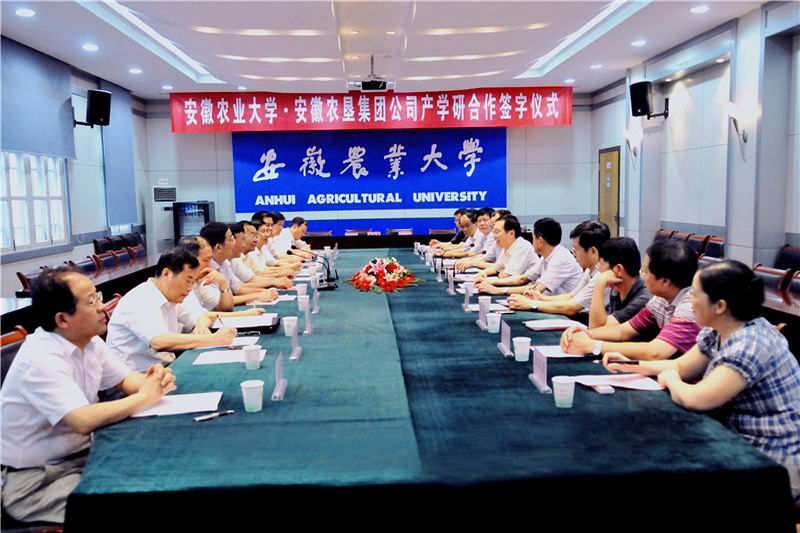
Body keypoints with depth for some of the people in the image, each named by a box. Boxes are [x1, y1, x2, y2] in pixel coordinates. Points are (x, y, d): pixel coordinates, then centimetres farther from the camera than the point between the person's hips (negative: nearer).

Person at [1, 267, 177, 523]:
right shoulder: (41, 359, -26)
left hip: (80, 455, 8)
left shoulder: (89, 342, 1)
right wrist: (144, 397, -23)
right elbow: (83, 421, -35)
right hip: (34, 481, -8)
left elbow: (127, 379, 10)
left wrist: (152, 381, -14)